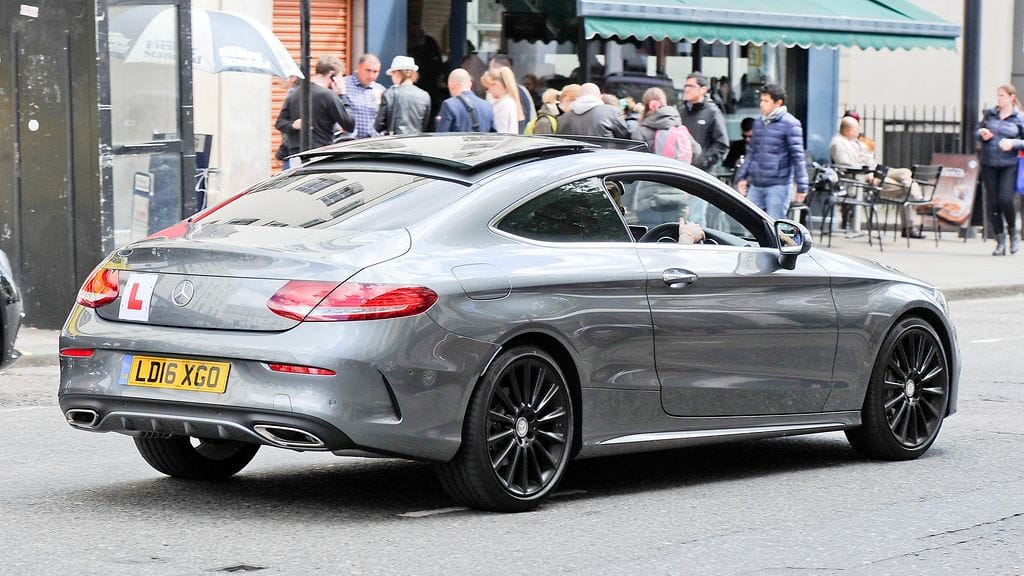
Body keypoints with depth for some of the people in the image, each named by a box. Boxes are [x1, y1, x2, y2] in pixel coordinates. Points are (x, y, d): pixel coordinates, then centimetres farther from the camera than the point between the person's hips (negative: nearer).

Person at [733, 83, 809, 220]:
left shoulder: (790, 124, -6)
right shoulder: (758, 123, 14)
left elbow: (798, 156, -9)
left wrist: (801, 186, -13)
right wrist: (741, 176, 20)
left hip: (777, 186, -7)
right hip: (756, 185, 7)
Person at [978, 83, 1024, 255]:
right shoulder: (990, 114, 9)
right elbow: (978, 130, 19)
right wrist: (982, 134, -3)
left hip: (1009, 165, -3)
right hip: (989, 165, 3)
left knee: (1005, 199, -16)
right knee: (993, 203, 1)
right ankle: (1000, 241, 9)